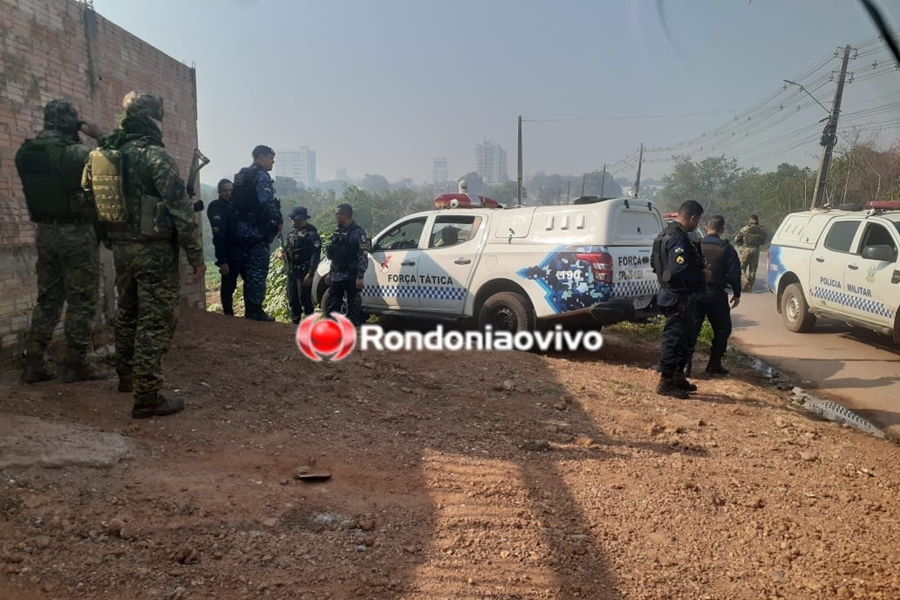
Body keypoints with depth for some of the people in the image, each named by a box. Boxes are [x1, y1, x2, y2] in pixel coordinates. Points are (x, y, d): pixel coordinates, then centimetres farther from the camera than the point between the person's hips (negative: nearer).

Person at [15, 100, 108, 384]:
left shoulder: (25, 153, 7)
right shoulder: (74, 152, -16)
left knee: (48, 298, 14)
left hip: (44, 231, 7)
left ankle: (33, 363, 15)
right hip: (77, 232, -7)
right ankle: (76, 364, 5)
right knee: (82, 301, 1)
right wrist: (100, 137, 0)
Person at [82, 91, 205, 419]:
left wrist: (114, 242, 21)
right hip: (154, 250, -8)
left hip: (121, 247, 8)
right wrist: (196, 256, -12)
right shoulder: (156, 156, -14)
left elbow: (97, 202, 14)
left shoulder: (104, 155, 9)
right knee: (155, 322, -4)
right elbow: (181, 210, -17)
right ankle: (147, 398, -3)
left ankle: (127, 376, 37)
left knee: (128, 313, 22)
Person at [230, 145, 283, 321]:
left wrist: (239, 222, 20)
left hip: (242, 229, 9)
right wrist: (279, 220, -10)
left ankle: (249, 309, 17)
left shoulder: (241, 176, 18)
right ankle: (256, 310, -2)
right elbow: (267, 202, -21)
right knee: (258, 270, -4)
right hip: (258, 229, -9)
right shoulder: (262, 175, -10)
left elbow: (234, 202, 17)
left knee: (248, 270, 13)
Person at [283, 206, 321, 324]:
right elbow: (288, 250, 22)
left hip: (304, 272, -7)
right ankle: (294, 321, 20)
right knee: (292, 298, 11)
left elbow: (316, 255, -14)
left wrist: (310, 274, -19)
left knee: (304, 298, -8)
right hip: (292, 271, 7)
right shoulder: (292, 232, 14)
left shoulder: (312, 233, -9)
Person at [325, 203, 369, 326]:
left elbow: (363, 257, -14)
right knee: (333, 304, 11)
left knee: (354, 305, 0)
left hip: (351, 276, -7)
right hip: (336, 276, 8)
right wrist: (331, 273, 17)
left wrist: (360, 277, -20)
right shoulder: (338, 232, 14)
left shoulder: (358, 232, -9)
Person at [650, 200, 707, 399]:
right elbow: (679, 271, -31)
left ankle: (678, 376, 29)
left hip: (675, 295, 11)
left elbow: (655, 262, 21)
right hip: (678, 297, -11)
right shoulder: (678, 239, -21)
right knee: (674, 339, -2)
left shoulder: (668, 233, 12)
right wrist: (702, 275, -14)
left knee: (687, 337, 19)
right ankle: (666, 382, 6)